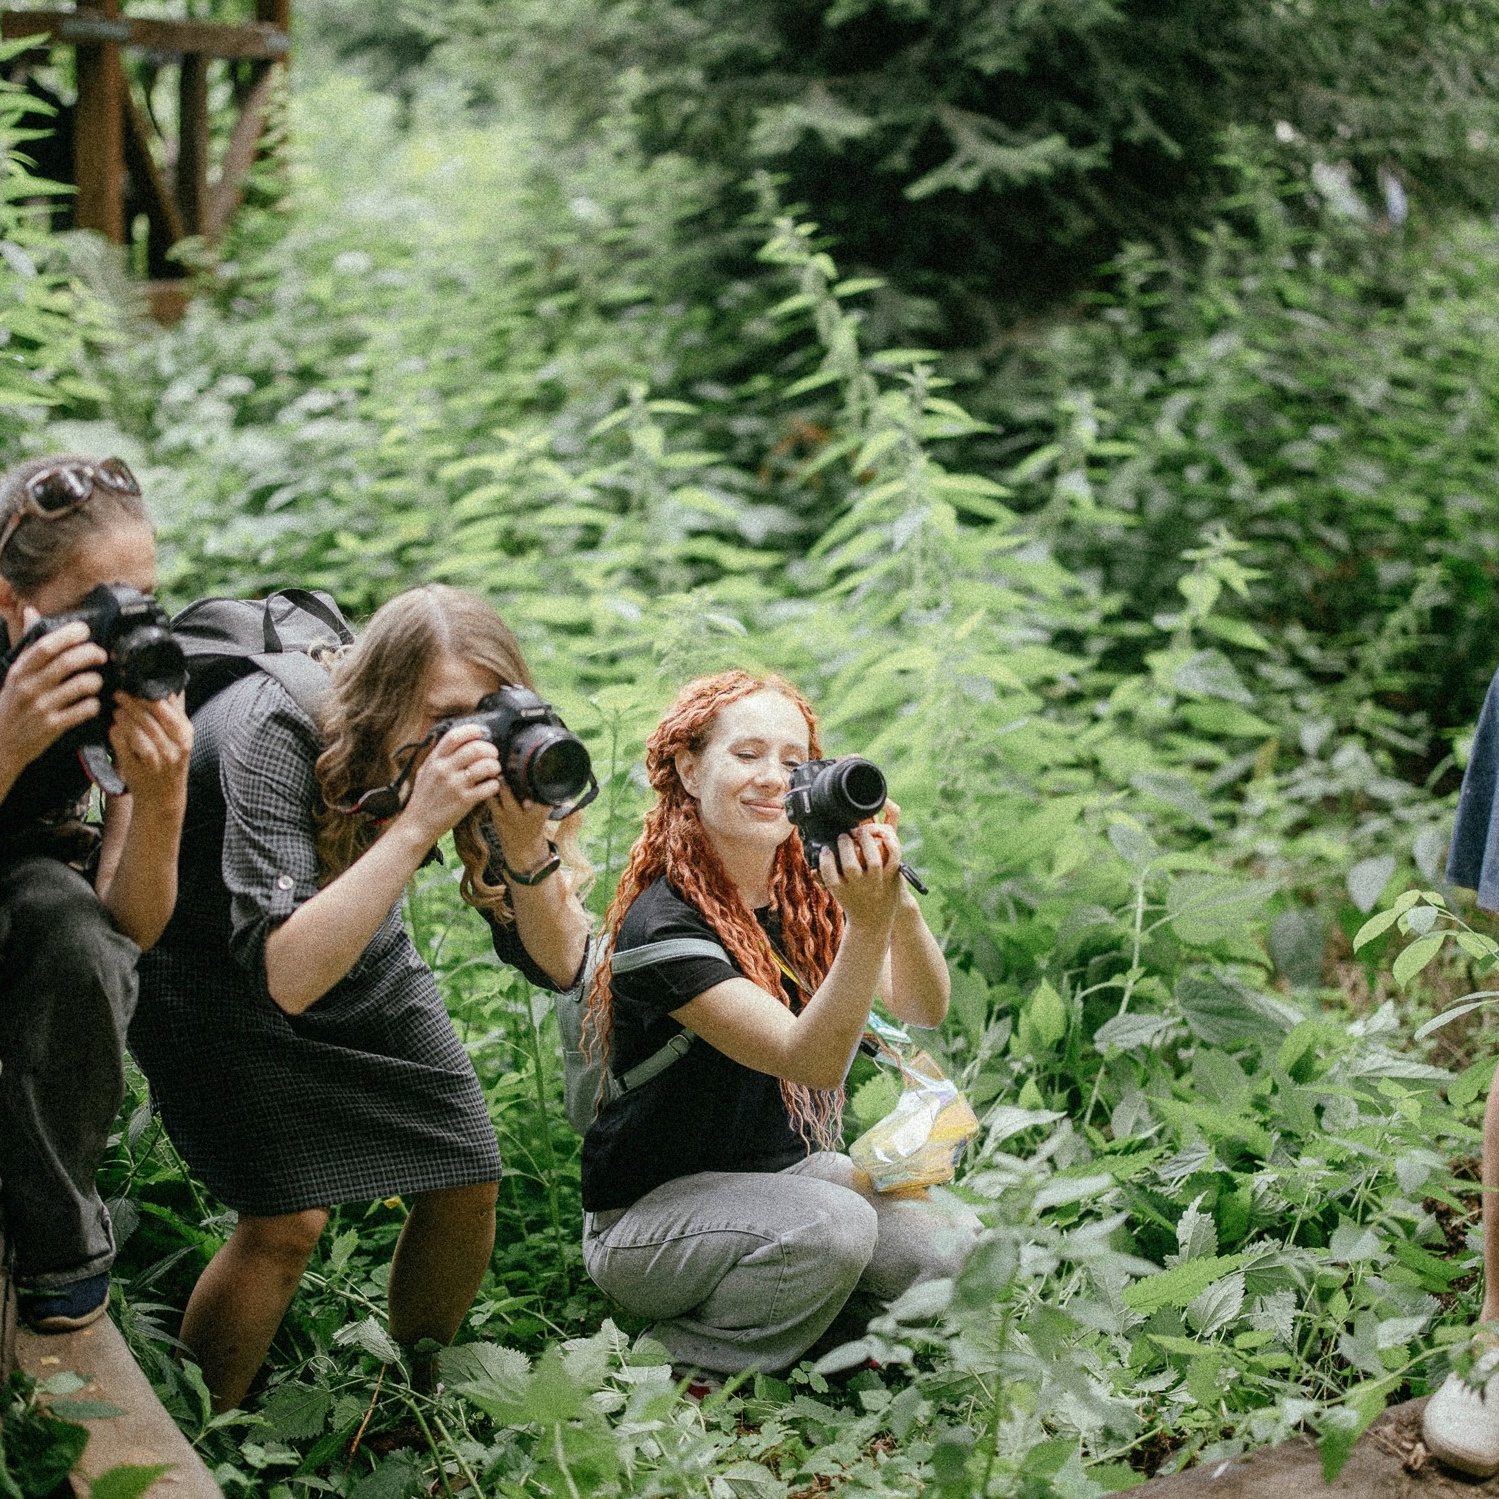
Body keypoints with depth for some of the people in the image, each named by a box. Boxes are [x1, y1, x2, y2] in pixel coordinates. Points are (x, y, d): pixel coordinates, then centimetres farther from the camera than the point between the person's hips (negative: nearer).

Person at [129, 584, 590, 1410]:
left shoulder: (484, 751, -21)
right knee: (288, 1216, -18)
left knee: (467, 1181, -2)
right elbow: (283, 976, -43)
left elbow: (556, 965, -17)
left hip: (364, 959, 5)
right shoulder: (274, 735, -35)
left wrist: (527, 844, -37)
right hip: (214, 967, -5)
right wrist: (416, 826, -48)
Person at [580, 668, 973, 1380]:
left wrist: (898, 901, -32)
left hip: (787, 1169, 6)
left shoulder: (808, 893, -1)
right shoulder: (664, 925, -21)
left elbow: (924, 1009, -13)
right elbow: (808, 1059, -28)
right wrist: (867, 923, -42)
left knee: (951, 1247, -18)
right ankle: (680, 1365, -8)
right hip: (648, 1212, -6)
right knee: (833, 1225, -33)